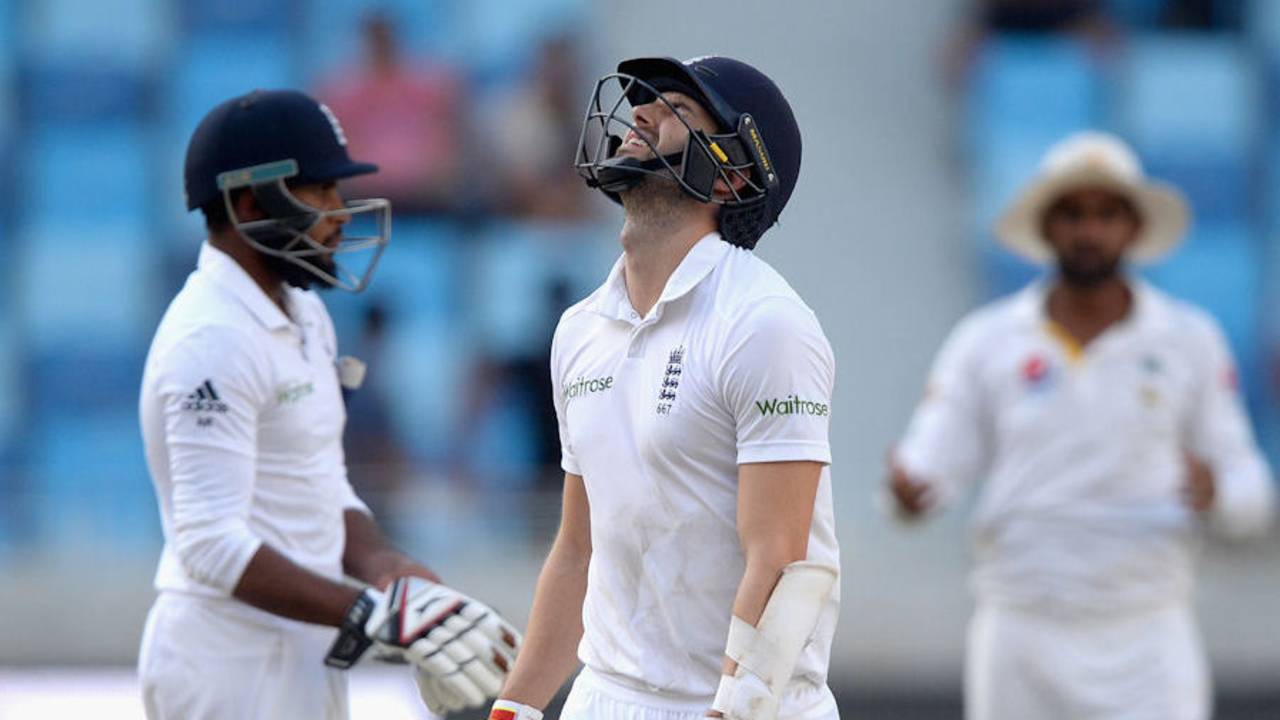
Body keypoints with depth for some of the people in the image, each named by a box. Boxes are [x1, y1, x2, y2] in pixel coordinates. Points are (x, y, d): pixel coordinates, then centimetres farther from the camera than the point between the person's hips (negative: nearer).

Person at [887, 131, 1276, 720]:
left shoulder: (1190, 341, 5)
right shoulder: (986, 342, 5)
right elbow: (930, 464, -2)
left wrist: (1216, 493, -17)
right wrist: (906, 489, -26)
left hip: (1145, 645, -1)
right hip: (1021, 633, 1)